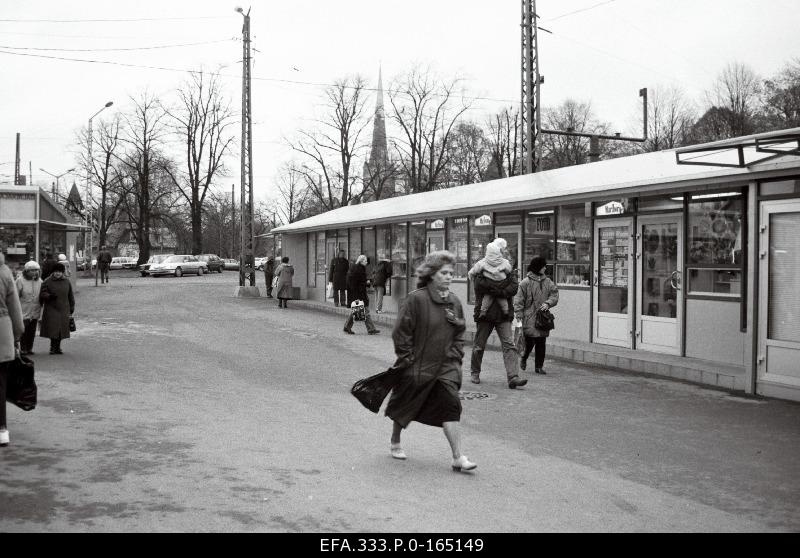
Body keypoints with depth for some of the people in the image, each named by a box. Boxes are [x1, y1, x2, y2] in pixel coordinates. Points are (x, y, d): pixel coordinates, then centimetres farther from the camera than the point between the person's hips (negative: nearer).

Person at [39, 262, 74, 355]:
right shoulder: (47, 282, 0)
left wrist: (71, 308, 14)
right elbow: (42, 294, -3)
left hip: (63, 310, 3)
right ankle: (53, 348, 0)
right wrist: (50, 296, -23)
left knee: (61, 330, 4)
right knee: (53, 329, -9)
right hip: (51, 310, -3)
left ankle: (57, 347, 14)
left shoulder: (67, 282, 10)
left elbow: (70, 296, 16)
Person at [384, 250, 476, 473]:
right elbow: (401, 332, -13)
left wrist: (456, 356, 6)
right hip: (417, 366, -4)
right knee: (405, 405, 12)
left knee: (451, 406, -7)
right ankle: (395, 442, 37)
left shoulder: (454, 302, 6)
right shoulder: (416, 299, -14)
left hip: (446, 366, 4)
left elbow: (459, 333, 17)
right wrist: (408, 358, -12)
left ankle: (458, 457, -5)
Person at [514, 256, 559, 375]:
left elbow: (554, 295, 7)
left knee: (541, 343, 4)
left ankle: (539, 366, 13)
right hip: (529, 317, -4)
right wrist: (518, 314, -12)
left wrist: (548, 303, -12)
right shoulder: (525, 282, -4)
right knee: (530, 341, -7)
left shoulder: (548, 282, 10)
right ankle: (523, 358, 22)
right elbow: (519, 300, -5)